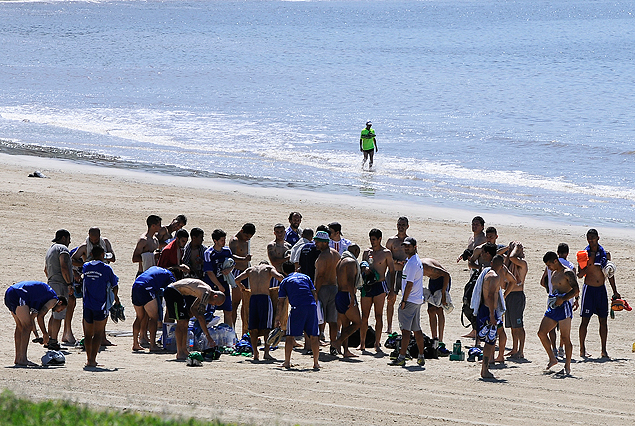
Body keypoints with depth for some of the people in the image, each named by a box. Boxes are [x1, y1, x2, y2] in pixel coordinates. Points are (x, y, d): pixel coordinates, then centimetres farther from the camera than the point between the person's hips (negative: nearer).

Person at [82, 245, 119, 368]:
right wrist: (116, 298, 19)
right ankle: (92, 359, -13)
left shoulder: (86, 267, 4)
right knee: (98, 334, -4)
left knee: (88, 334, 15)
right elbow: (115, 286, 0)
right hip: (101, 305, -4)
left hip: (87, 306, 4)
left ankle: (89, 358, 21)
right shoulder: (106, 268, -7)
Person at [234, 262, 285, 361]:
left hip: (253, 298, 3)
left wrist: (241, 287, 30)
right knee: (266, 327, 1)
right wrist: (283, 278, 14)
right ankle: (266, 352, -9)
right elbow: (279, 277, -8)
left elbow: (237, 279, 11)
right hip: (265, 297, -3)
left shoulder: (250, 269, 19)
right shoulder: (269, 268, 10)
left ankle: (255, 354, 4)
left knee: (253, 328, 7)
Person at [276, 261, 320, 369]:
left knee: (290, 336, 6)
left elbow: (281, 302, 11)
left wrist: (278, 317, 17)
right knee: (313, 336, 9)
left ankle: (287, 362, 3)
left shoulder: (285, 282, 15)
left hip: (297, 308, -3)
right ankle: (316, 363, 9)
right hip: (312, 307, 3)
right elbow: (315, 294, 15)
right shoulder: (305, 277, 21)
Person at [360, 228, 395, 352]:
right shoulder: (367, 252, 12)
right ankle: (362, 343, 8)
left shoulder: (386, 253, 1)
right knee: (364, 316, 3)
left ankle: (377, 343, 0)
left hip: (379, 286, -4)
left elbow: (391, 271, 2)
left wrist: (391, 288, -4)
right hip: (367, 286, 4)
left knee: (378, 316, -3)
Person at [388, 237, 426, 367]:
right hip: (418, 300, 10)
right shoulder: (418, 261, 14)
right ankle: (421, 357, 17)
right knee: (417, 329, 14)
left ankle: (401, 358, -10)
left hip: (410, 300, -10)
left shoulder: (411, 263, -16)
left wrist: (404, 301, -16)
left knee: (406, 329, -9)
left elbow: (409, 284, -19)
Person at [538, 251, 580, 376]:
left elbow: (576, 290, -17)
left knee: (565, 338, -6)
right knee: (541, 333, 4)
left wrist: (562, 299, -25)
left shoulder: (567, 273, -8)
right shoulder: (554, 273, 18)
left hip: (564, 306, -9)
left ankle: (567, 367, -3)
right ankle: (552, 359, 16)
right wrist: (553, 298, 14)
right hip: (553, 307, 9)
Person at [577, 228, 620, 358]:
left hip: (601, 289, 4)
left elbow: (610, 274, 14)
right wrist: (588, 265, -27)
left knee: (603, 320, 4)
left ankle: (604, 350, 10)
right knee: (585, 320, -3)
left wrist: (615, 292, 12)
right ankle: (582, 349, 4)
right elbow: (580, 275, -8)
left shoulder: (605, 254, 7)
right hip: (589, 288, -4)